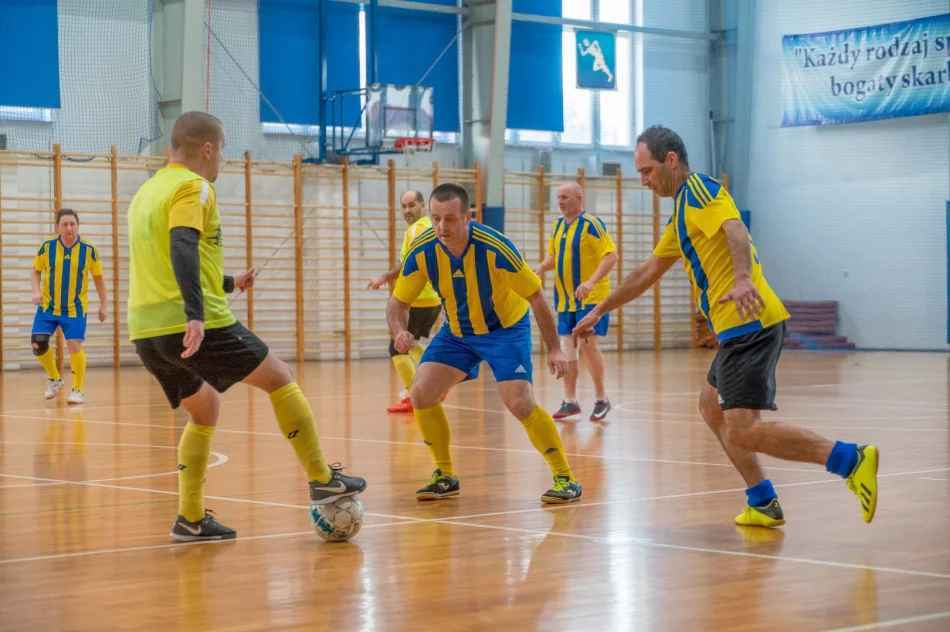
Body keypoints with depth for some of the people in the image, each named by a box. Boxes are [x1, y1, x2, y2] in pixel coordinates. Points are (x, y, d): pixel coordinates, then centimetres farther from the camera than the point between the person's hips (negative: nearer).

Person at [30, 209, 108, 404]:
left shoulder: (89, 250, -8)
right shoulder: (47, 247, -6)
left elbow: (98, 278, 4)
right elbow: (35, 271, 6)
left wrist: (104, 304, 3)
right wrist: (36, 291, -11)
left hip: (75, 308, -2)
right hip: (48, 306, 2)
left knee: (74, 345, -13)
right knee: (38, 344, -7)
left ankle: (78, 390, 5)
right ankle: (54, 379, 21)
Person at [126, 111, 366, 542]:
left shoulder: (146, 192, 21)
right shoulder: (193, 187, -6)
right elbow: (182, 249, -24)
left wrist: (227, 284, 43)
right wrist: (196, 315, -35)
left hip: (146, 332, 8)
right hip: (195, 327, -8)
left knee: (204, 411, 23)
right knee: (280, 379, 8)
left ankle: (191, 519, 13)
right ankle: (323, 481, 8)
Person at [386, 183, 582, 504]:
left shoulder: (494, 248, -30)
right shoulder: (421, 251, -20)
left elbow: (536, 296, -19)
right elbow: (398, 302, -8)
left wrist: (554, 349, -19)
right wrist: (400, 332, -31)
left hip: (506, 328, -4)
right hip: (456, 331, 4)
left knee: (519, 403, -21)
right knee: (421, 394, -10)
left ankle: (566, 479, -6)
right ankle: (445, 476, 10)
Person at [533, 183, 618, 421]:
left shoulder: (591, 224, -13)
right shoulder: (558, 225, 10)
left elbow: (611, 255, -19)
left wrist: (592, 281, -31)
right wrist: (541, 267, -1)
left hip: (591, 297, -7)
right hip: (565, 298, 7)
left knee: (588, 343, -12)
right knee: (566, 347, 7)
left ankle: (601, 399, 1)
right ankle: (570, 401, 15)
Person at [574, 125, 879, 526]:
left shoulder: (699, 190, -6)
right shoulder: (682, 210, 25)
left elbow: (736, 230, -27)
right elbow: (648, 271, 35)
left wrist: (743, 278, -45)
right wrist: (599, 311, 38)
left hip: (750, 324, -10)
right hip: (739, 329, 10)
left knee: (742, 432, -16)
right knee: (712, 407, 23)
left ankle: (851, 459, -18)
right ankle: (763, 504, 21)